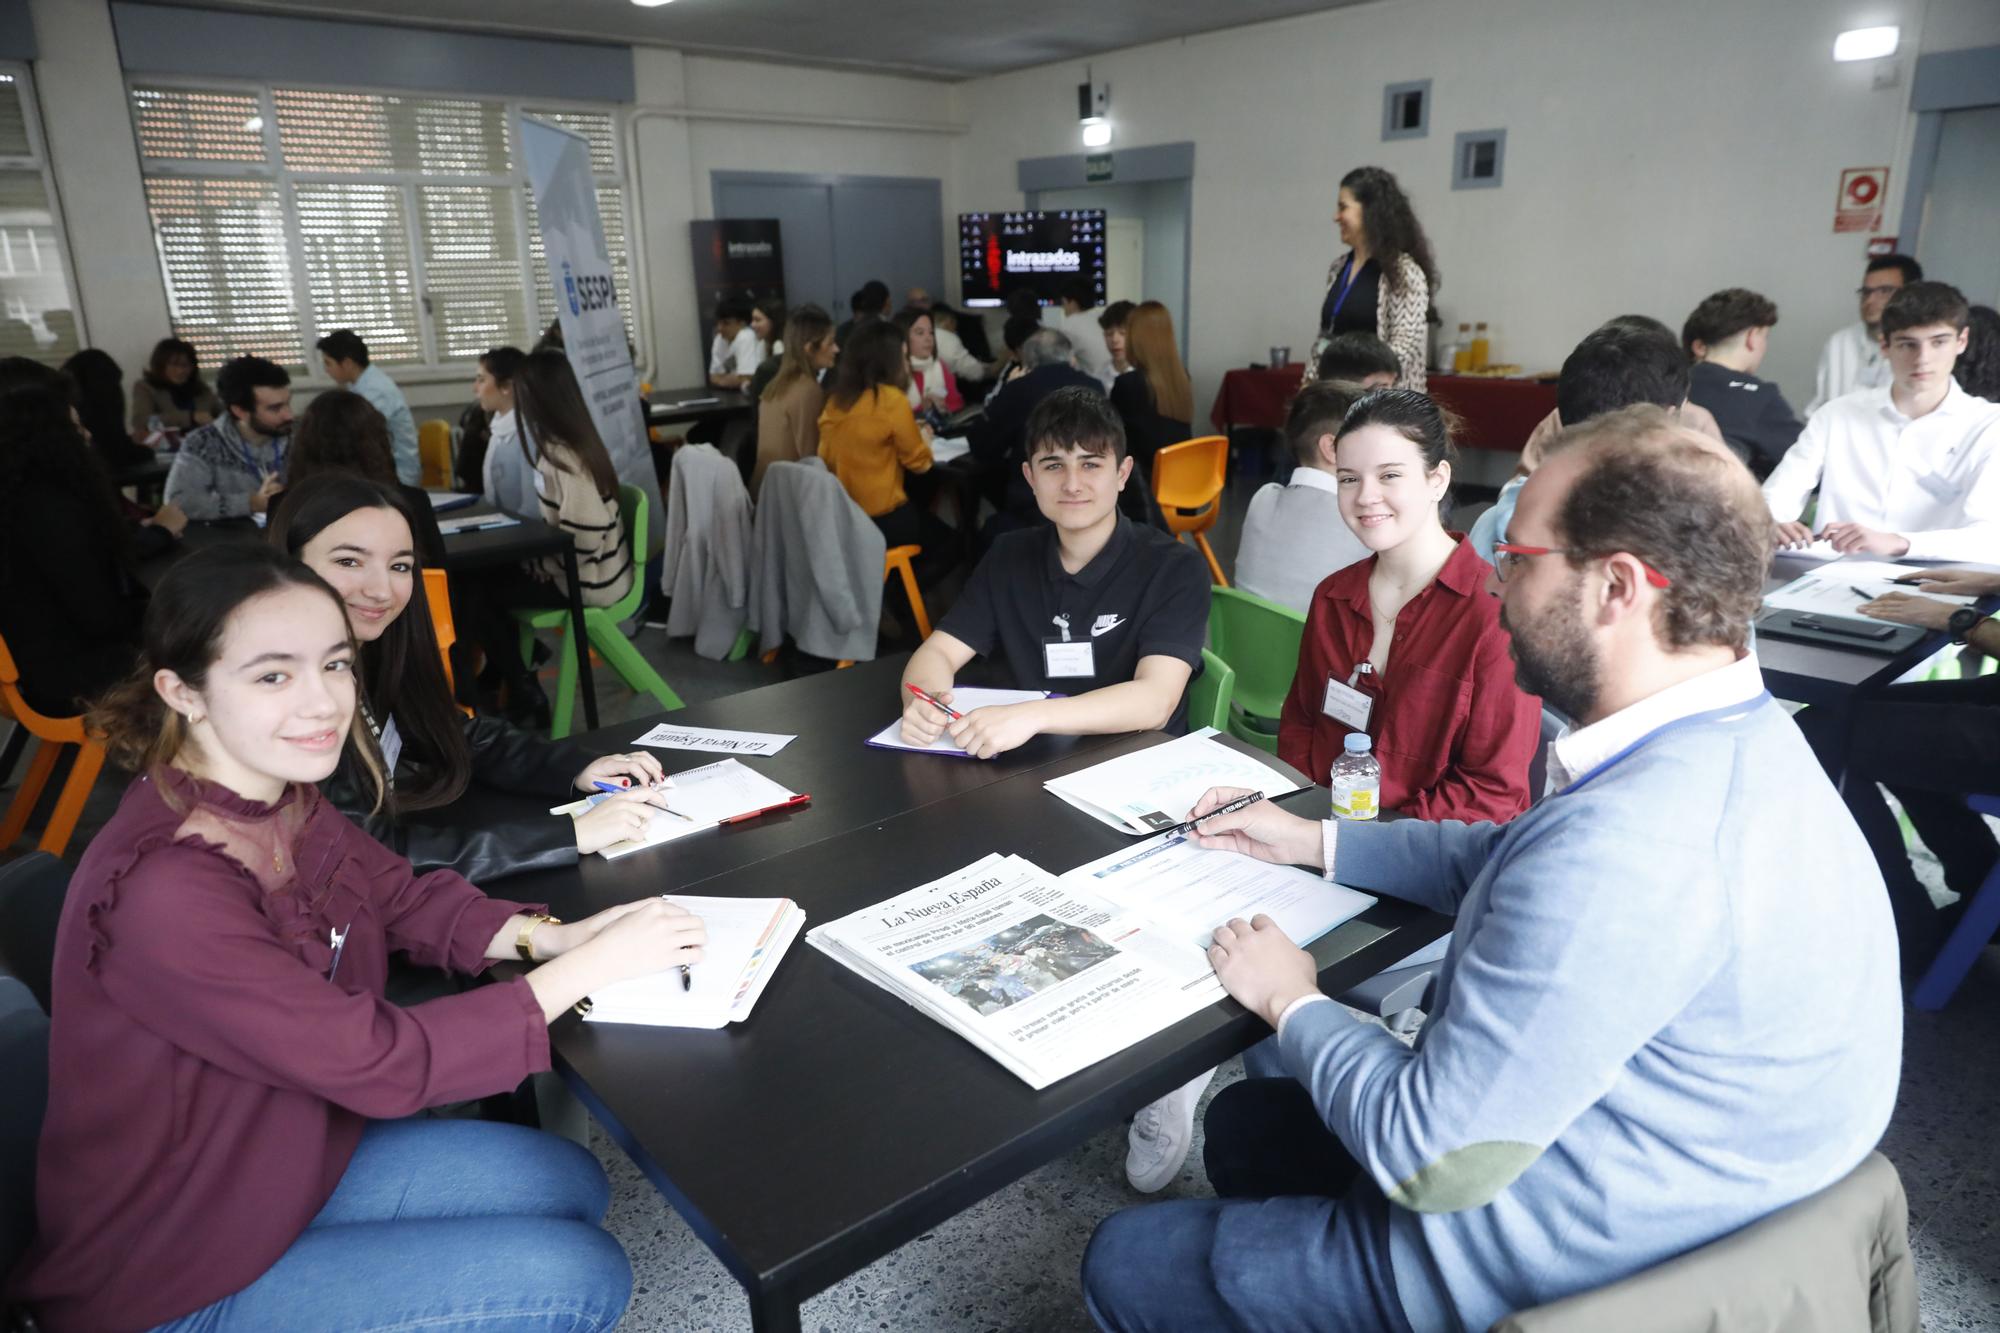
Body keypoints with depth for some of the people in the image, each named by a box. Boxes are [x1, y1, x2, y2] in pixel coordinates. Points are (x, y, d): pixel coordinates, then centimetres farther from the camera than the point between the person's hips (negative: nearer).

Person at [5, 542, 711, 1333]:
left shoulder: (285, 799, -8)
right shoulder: (162, 890, -34)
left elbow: (407, 898, 4)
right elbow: (384, 1064, -30)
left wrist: (553, 937, -14)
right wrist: (589, 967, -23)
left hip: (290, 1157, 8)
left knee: (570, 1183, 10)